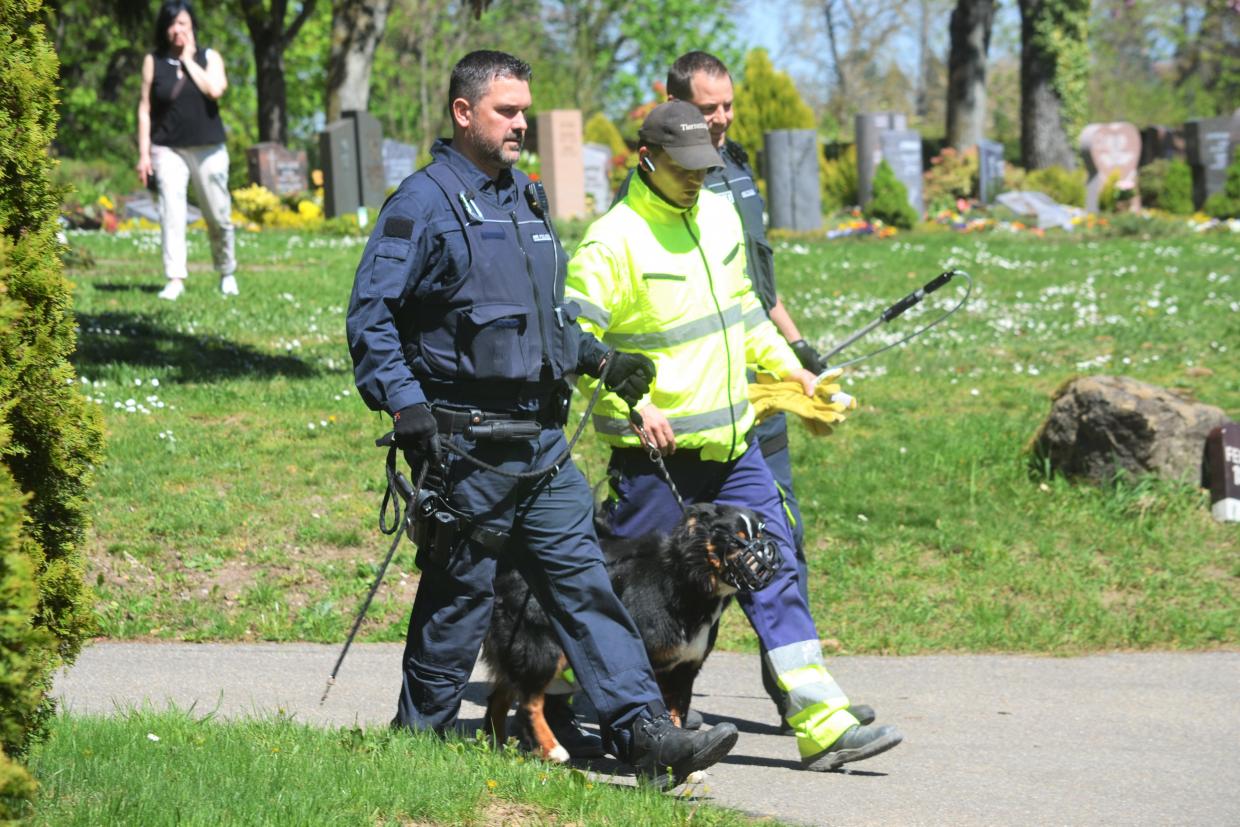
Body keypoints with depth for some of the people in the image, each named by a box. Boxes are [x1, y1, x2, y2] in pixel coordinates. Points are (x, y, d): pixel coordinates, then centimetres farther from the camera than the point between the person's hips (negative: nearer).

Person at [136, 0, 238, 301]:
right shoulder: (153, 61, 4)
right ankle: (175, 279, -15)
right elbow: (144, 108, 4)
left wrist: (188, 60, -8)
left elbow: (215, 90, -16)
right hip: (168, 149, -1)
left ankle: (227, 273, 27)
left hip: (208, 149, 1)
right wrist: (144, 153, -2)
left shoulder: (209, 57, 4)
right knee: (171, 212, -14)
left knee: (218, 214, 7)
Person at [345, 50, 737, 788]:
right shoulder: (424, 203, -8)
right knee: (460, 596, 0)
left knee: (583, 578, 1)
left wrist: (598, 359, 15)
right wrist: (406, 404, -20)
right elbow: (371, 314, -11)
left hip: (541, 442, 7)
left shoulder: (527, 199, 16)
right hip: (466, 446, -7)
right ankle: (419, 741, 14)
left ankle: (645, 733, -3)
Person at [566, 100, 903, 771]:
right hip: (655, 451, -7)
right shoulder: (616, 238, -14)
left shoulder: (719, 215, 10)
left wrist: (787, 366, 20)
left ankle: (822, 725, 0)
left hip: (731, 441, 7)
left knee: (774, 572, 2)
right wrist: (631, 405, -22)